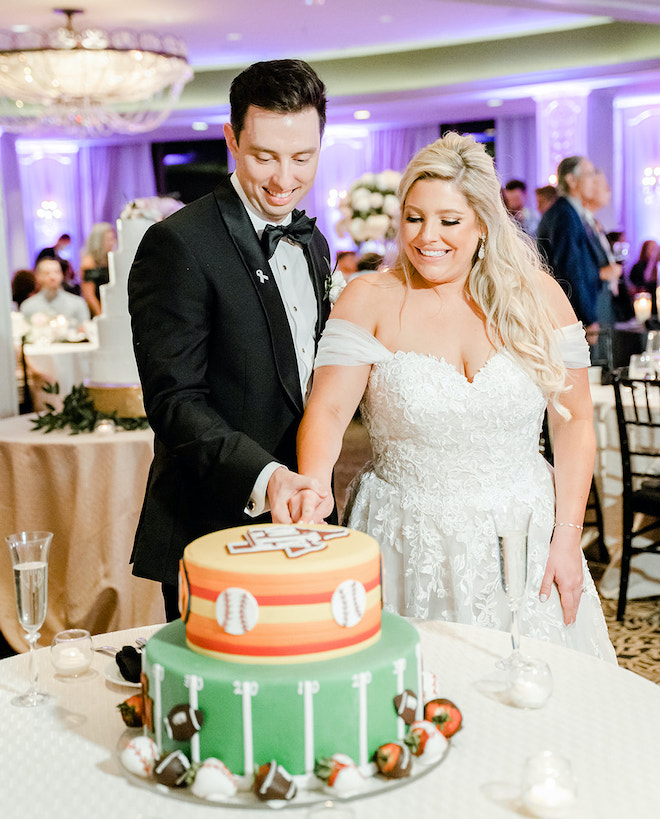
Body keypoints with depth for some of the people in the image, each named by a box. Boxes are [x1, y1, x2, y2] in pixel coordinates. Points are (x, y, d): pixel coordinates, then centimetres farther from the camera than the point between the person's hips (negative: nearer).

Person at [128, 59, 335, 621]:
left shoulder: (313, 243, 12)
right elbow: (174, 401, -20)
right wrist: (261, 478, -33)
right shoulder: (178, 244, -14)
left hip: (297, 526, 7)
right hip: (212, 529, -7)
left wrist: (312, 483, 12)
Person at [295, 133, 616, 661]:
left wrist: (567, 536, -3)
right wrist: (314, 489, -30)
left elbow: (574, 424, 3)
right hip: (409, 550, -1)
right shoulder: (370, 301, -3)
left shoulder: (538, 298, 1)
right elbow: (328, 412, -11)